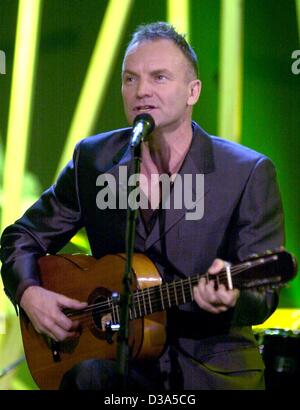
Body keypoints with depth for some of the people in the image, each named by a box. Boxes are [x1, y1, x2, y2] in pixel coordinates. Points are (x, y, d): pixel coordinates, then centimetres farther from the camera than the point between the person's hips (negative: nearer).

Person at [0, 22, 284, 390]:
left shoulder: (248, 173, -8)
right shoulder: (93, 159, 3)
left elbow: (264, 294, -9)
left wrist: (230, 295, -32)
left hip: (214, 368, -1)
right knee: (84, 375, -30)